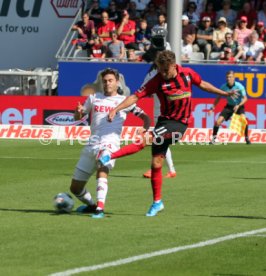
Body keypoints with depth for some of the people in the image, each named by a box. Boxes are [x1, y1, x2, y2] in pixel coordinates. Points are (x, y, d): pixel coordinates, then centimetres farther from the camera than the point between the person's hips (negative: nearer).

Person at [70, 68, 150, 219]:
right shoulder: (94, 98, 19)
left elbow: (145, 117, 11)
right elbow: (77, 117, 23)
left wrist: (145, 130, -11)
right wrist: (78, 111, -2)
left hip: (110, 143, -5)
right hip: (92, 144, 5)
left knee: (102, 170, -37)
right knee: (75, 188, 7)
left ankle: (100, 209, -43)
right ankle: (91, 205, 33)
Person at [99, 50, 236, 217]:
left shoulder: (187, 73, -5)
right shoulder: (157, 81, -10)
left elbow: (202, 84, 14)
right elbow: (136, 97, -13)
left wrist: (225, 94, 19)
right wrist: (116, 109, -25)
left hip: (180, 124, -2)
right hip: (165, 120, 2)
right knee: (156, 163, 3)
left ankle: (111, 156, -20)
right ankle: (157, 202, 18)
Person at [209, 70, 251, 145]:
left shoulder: (239, 86, -21)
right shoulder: (224, 87, -12)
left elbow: (245, 98, -18)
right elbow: (218, 98, 1)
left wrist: (238, 106, -33)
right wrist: (212, 108, -4)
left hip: (239, 106, -3)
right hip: (229, 106, 3)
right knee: (218, 121, -11)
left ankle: (247, 138, -13)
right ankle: (213, 138, 4)